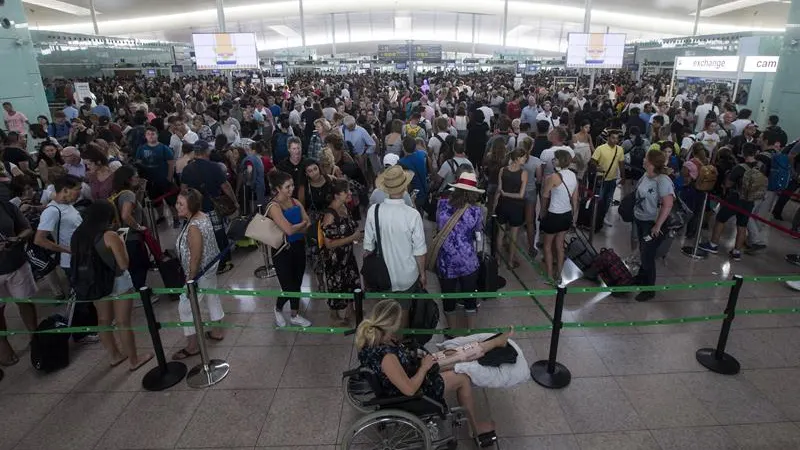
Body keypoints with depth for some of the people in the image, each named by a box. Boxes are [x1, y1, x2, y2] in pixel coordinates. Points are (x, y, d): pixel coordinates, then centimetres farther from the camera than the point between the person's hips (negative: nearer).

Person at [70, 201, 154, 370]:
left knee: (103, 320, 19)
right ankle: (134, 360, 17)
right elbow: (124, 264, -17)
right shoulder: (110, 236, -21)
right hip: (118, 283, -6)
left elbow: (78, 262, 9)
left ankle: (114, 355, 35)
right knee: (123, 323, 4)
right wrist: (122, 244, -5)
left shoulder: (78, 235, -1)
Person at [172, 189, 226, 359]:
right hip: (210, 267, 10)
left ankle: (192, 346, 18)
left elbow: (195, 258, -26)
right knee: (212, 297, 23)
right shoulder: (203, 216, -3)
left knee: (185, 308, 5)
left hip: (200, 272, -10)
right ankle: (217, 331, 42)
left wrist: (190, 280, -17)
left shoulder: (193, 227, -31)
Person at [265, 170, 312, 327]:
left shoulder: (295, 202, 4)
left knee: (297, 284, 14)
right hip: (283, 250, -6)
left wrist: (294, 227, -17)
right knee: (288, 286, 0)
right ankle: (278, 309, 32)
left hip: (299, 247, 6)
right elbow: (289, 230, -26)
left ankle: (295, 316, 32)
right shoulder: (274, 206, -17)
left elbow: (308, 224, -2)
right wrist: (302, 224, -9)